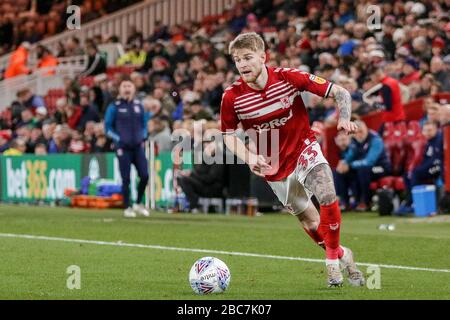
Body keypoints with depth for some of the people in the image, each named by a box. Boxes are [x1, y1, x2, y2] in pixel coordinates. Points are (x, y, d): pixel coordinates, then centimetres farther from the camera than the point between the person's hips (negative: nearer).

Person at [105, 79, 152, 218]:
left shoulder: (139, 105, 11)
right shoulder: (114, 106, 0)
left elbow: (144, 124, 19)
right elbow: (108, 127, 2)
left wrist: (143, 137, 2)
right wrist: (118, 139, -10)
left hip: (138, 146, 3)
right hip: (123, 147, -3)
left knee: (144, 175, -6)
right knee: (126, 179, -3)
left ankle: (138, 204, 13)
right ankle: (127, 208, 7)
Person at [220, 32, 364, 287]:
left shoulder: (288, 77, -20)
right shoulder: (232, 97, -16)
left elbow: (340, 92, -15)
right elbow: (229, 135, 0)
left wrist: (345, 119, -33)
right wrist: (250, 158, -18)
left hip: (304, 148, -2)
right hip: (275, 166, 2)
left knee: (328, 197, -26)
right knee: (310, 222, 7)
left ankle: (333, 260, -7)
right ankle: (343, 255, 34)